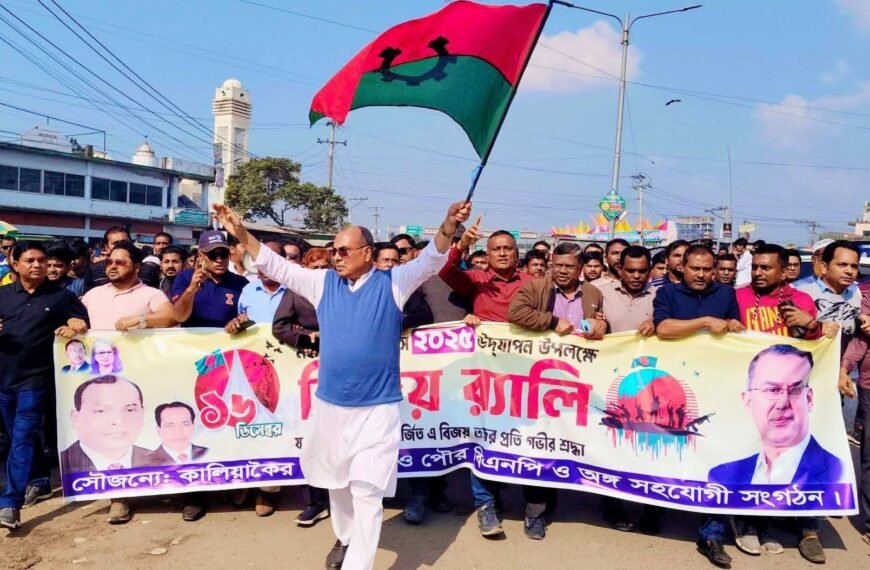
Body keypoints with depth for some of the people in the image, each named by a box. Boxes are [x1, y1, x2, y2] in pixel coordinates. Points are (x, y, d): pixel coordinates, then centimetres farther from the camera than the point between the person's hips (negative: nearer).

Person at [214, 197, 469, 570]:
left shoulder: (392, 284, -5)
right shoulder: (323, 282, 4)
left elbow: (431, 259, -16)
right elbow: (277, 267, 6)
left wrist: (448, 225, -34)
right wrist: (241, 233, -3)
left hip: (377, 408, -4)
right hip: (329, 404, 5)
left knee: (366, 491, -4)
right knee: (337, 482, 23)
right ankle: (345, 537, 47)